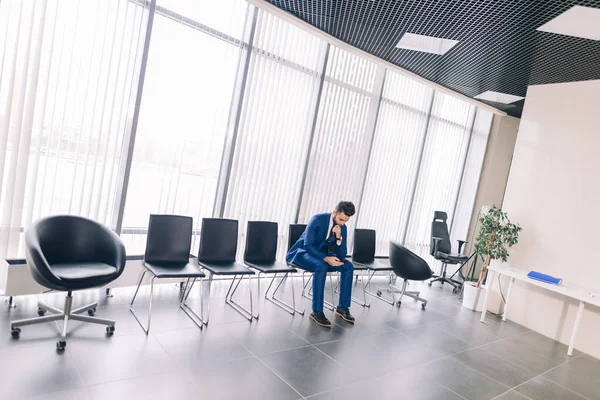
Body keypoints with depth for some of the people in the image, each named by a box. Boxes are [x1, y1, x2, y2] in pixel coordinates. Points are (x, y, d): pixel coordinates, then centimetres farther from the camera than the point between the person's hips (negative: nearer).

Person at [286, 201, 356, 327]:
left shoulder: (342, 228, -6)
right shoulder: (318, 219, -23)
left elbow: (341, 256, -9)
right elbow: (308, 245, -27)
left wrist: (338, 237, -25)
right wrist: (326, 258, -37)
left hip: (322, 254, 6)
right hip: (303, 252, -6)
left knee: (348, 266, -14)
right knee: (321, 266, -37)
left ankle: (343, 307, -5)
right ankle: (317, 312, -29)